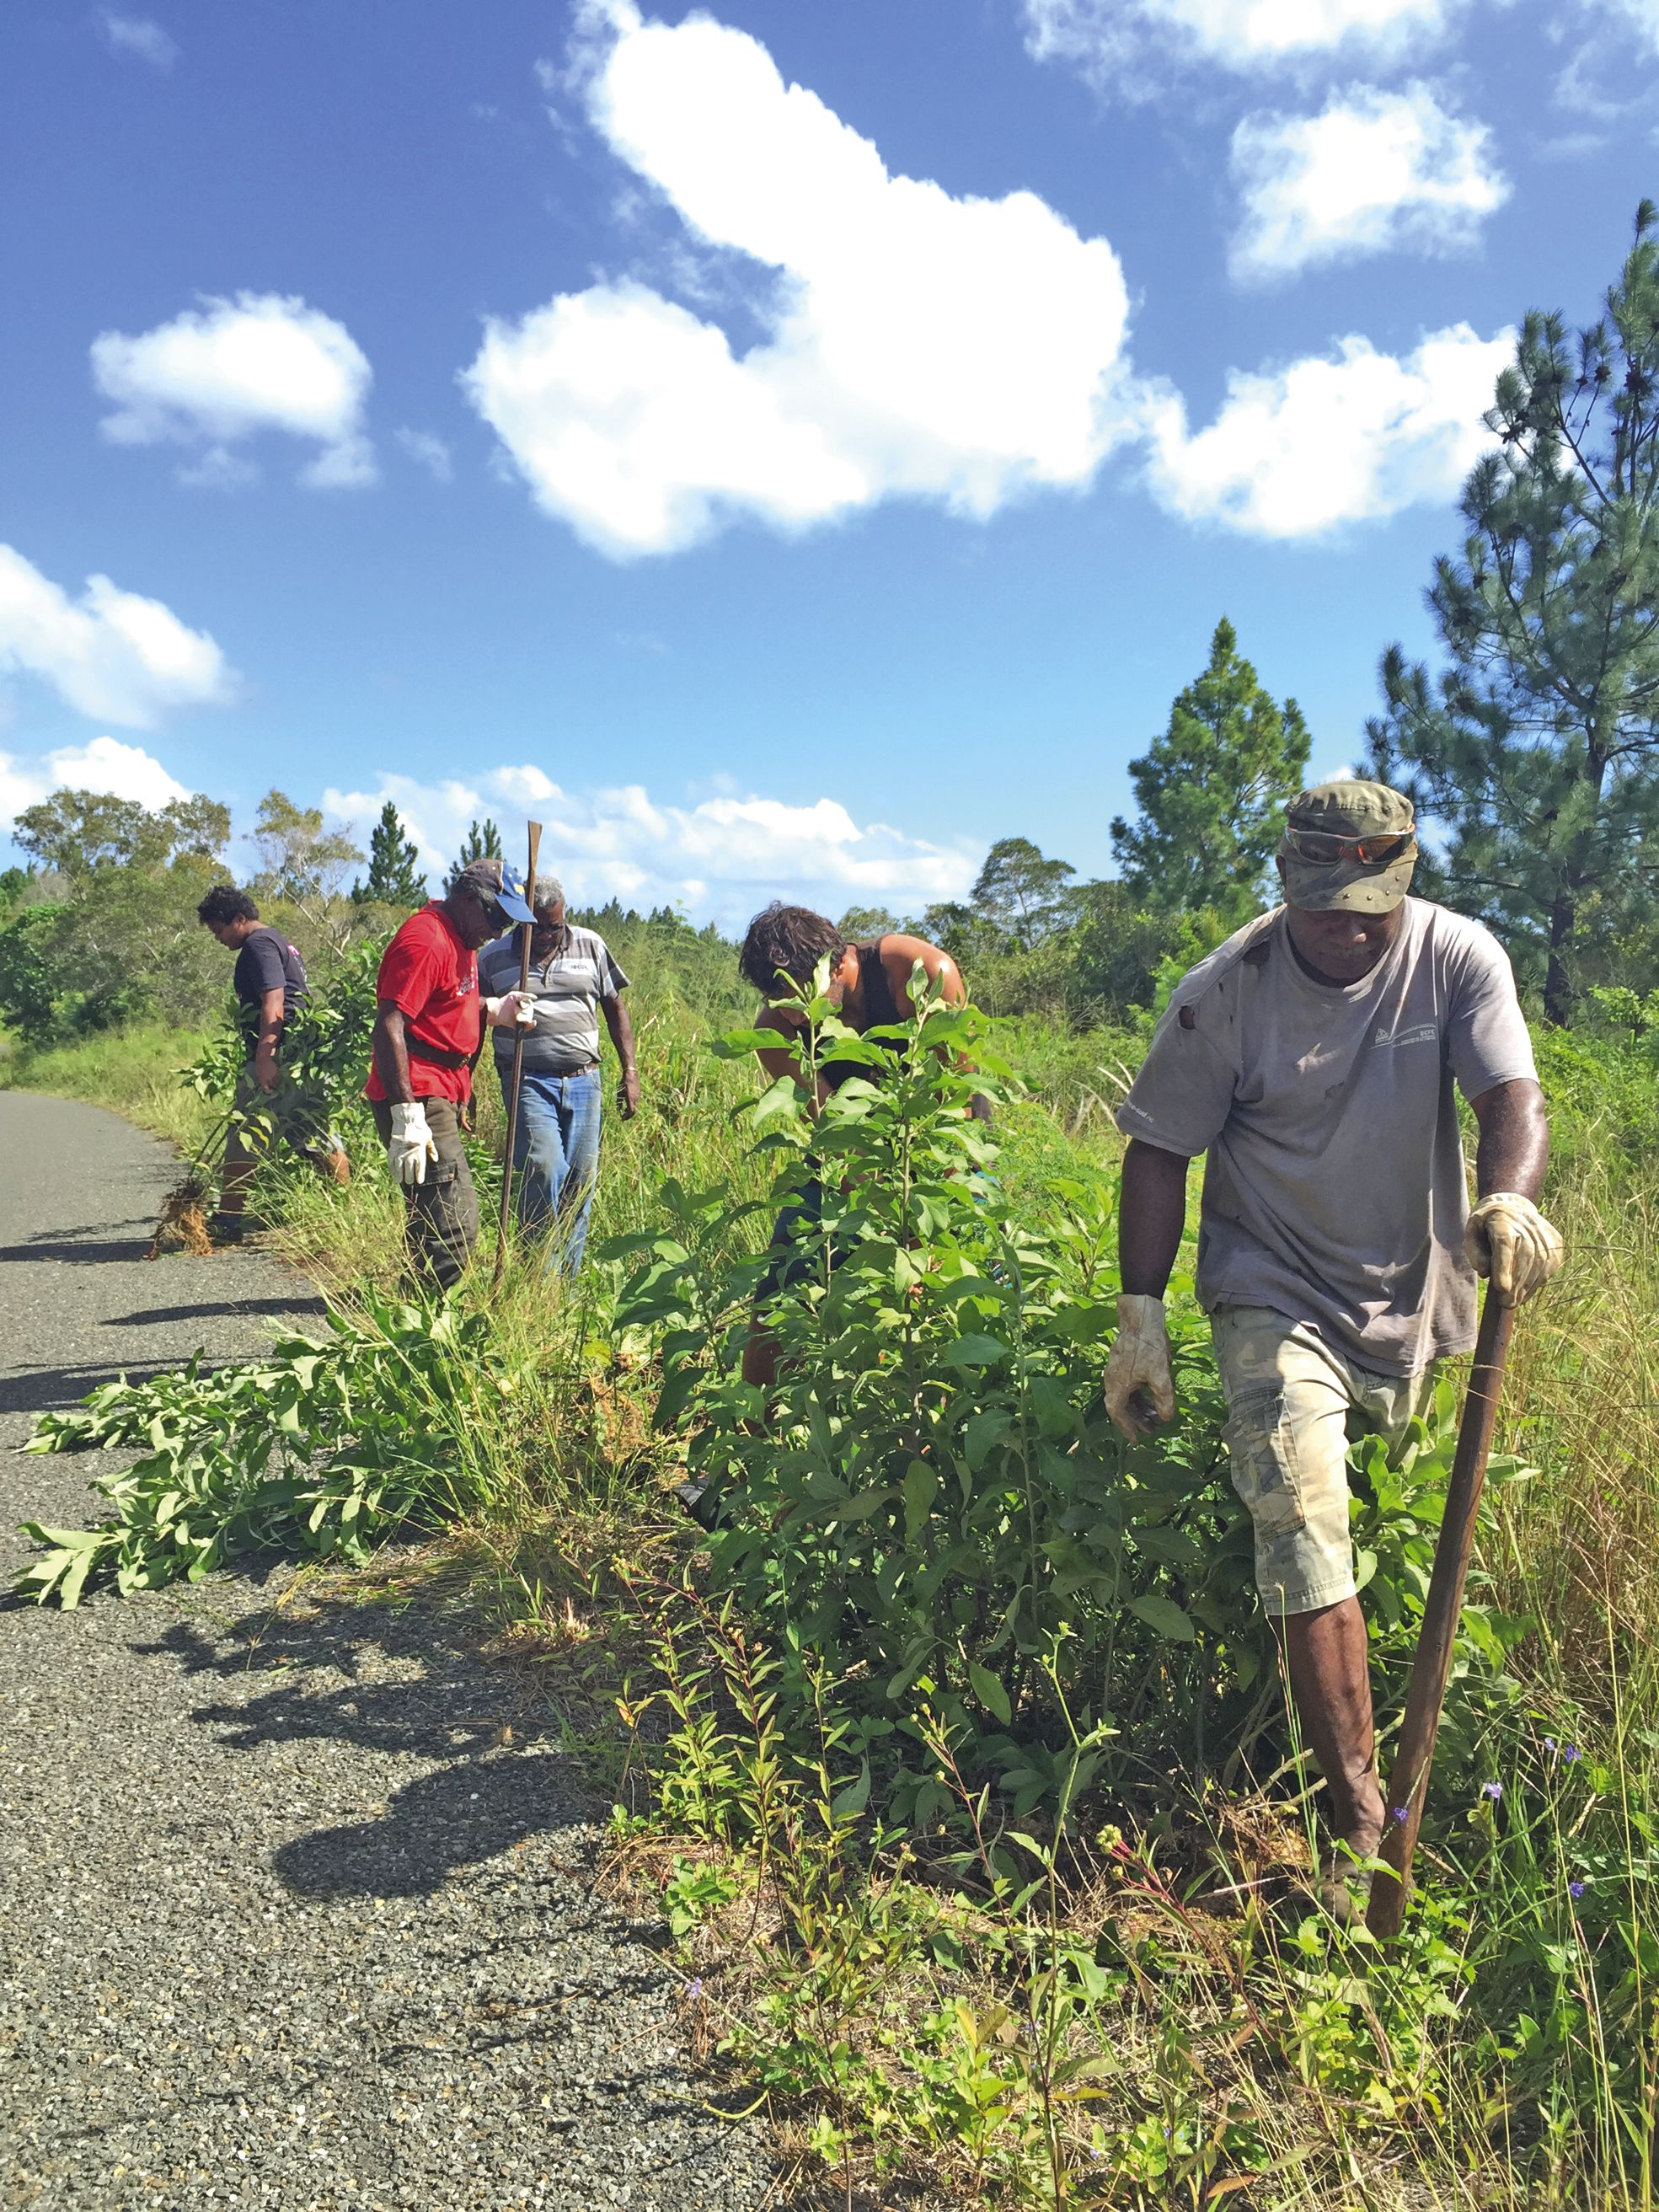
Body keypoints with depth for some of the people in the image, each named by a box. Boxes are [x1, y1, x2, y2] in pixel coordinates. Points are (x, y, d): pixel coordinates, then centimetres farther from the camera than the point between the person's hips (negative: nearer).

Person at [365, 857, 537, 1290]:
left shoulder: (460, 938, 17)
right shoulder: (424, 941, -16)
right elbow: (389, 1027, -23)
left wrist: (494, 1010, 8)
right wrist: (407, 1115, -29)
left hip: (442, 1095, 11)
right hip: (418, 1099, -11)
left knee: (435, 1219, 17)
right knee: (454, 1225, -14)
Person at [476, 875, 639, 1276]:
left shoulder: (590, 946, 8)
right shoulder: (493, 958, 4)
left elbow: (615, 1008, 14)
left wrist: (630, 1071, 8)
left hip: (584, 1079, 3)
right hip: (528, 1080, -3)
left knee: (581, 1180, 2)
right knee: (543, 1167, -20)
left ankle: (566, 1282, 14)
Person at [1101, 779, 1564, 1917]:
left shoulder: (1457, 959, -8)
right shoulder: (1226, 991, -13)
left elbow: (1512, 1094, -19)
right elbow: (1160, 1153, -8)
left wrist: (1511, 1196, -42)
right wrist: (1142, 1316, -11)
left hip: (1415, 1299, 3)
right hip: (1277, 1298, -3)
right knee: (1301, 1515, -19)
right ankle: (1362, 1820, -13)